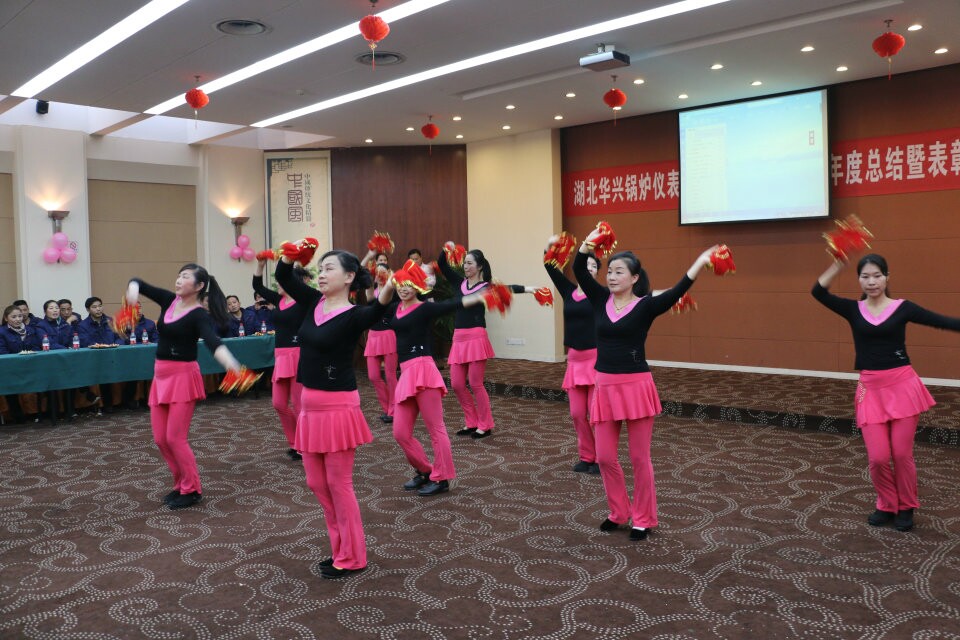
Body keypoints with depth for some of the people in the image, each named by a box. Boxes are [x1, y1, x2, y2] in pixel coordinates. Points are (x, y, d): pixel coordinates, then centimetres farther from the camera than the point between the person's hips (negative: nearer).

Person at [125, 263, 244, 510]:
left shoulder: (199, 315, -14)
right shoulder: (169, 300, 5)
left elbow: (212, 341, -31)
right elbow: (139, 283, 10)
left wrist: (230, 363, -51)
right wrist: (133, 290, -16)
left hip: (183, 376, -7)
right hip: (161, 375, 7)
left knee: (175, 437, -5)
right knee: (160, 439, 9)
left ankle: (192, 490, 11)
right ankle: (181, 484, 25)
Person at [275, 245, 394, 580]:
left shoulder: (353, 316, -15)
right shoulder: (314, 302, 6)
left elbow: (375, 312, -37)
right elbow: (283, 277, 14)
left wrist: (388, 291, -57)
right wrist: (291, 254, -5)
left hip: (338, 406, -8)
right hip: (310, 404, 8)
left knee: (339, 483, 2)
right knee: (317, 483, 15)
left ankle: (352, 558, 18)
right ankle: (341, 549, 31)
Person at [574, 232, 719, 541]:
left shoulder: (645, 306, -6)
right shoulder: (601, 299, 6)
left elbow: (676, 292, -21)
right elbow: (579, 271, 0)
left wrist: (700, 262, -28)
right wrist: (589, 242, -7)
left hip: (636, 386, -4)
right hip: (605, 386, 4)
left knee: (639, 457, 6)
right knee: (605, 457, 9)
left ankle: (643, 519, 23)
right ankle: (618, 513, 30)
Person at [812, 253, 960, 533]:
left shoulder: (902, 307, 1)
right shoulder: (853, 309, 4)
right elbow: (818, 292, -9)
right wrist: (838, 265, -20)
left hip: (902, 384, -1)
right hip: (871, 388, 1)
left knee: (902, 454, 4)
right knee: (877, 458, 0)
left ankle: (906, 508, 28)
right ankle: (887, 505, 27)